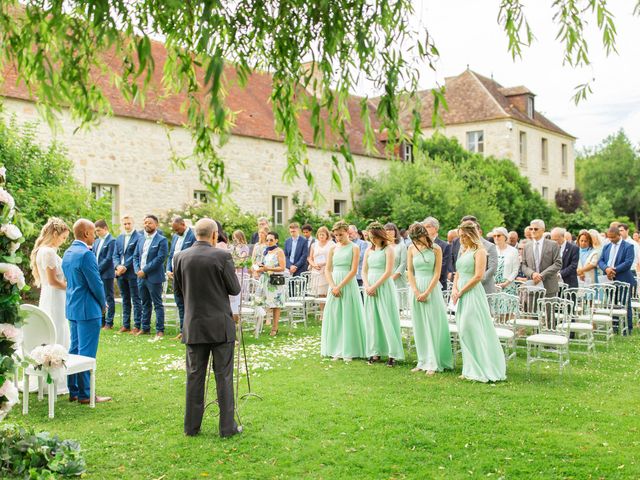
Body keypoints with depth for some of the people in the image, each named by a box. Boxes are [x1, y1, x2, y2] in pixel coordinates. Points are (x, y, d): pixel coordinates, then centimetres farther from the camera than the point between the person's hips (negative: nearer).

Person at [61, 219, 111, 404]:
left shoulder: (68, 252, 10)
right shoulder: (86, 254, -19)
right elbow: (96, 283, -18)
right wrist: (103, 304, -1)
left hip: (72, 307, 9)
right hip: (88, 309, -9)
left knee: (75, 349, 14)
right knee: (87, 353, -3)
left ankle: (73, 391, 21)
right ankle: (85, 394, 3)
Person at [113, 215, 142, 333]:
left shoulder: (138, 237, -8)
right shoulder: (119, 238, 13)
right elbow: (115, 255, 12)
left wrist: (125, 267, -15)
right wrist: (118, 266, -7)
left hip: (133, 273, -6)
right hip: (121, 274, 6)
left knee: (136, 300, -1)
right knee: (125, 300, 12)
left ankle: (137, 325, 4)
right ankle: (126, 325, 18)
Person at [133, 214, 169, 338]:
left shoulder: (161, 240, -7)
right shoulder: (141, 240, 15)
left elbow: (160, 258, -15)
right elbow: (135, 256, 14)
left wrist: (144, 270, -16)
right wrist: (137, 270, -4)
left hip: (154, 277, -7)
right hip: (141, 277, 7)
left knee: (158, 304, -2)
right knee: (145, 304, 14)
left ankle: (160, 330, 1)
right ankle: (145, 328, 21)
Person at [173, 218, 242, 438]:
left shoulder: (180, 257, -1)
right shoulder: (222, 256, -12)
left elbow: (177, 289, 9)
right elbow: (235, 289, -5)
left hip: (194, 326, 3)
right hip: (220, 325, -3)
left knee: (194, 376, 11)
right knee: (224, 376, 5)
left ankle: (191, 426, 18)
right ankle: (227, 426, 10)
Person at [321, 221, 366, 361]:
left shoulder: (354, 248, -2)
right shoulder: (333, 248, 10)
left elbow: (353, 270, -9)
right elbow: (327, 270, 7)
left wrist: (340, 286, -13)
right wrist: (333, 286, -8)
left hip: (348, 285, -4)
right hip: (334, 285, 4)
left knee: (348, 316, -2)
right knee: (334, 316, 4)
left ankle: (349, 351, 6)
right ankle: (337, 350, 12)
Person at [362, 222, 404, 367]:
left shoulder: (388, 250, -4)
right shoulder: (369, 250, 13)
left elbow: (388, 272, -11)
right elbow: (364, 271, 12)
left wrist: (374, 286, -12)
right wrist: (367, 286, -5)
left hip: (384, 287, -5)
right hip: (370, 288, 6)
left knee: (387, 319, -5)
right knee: (372, 320, 7)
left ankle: (392, 354, 0)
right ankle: (375, 352, 15)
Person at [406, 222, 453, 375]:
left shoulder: (436, 249, -4)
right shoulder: (411, 249, 5)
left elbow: (437, 274, -6)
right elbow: (410, 271, 4)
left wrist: (426, 293, -11)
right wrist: (416, 291, -7)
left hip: (432, 288, -3)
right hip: (417, 289, 3)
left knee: (433, 325, -2)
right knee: (419, 326, 6)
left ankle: (433, 363, 3)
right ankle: (423, 361, 14)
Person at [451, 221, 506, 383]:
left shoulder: (479, 251, -7)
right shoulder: (464, 251, 17)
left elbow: (478, 276, -16)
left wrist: (461, 291, -12)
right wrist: (454, 289, 1)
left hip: (473, 294, -8)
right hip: (461, 295, 8)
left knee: (470, 330, -9)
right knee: (464, 332, 8)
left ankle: (481, 370, 1)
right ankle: (471, 370, 15)